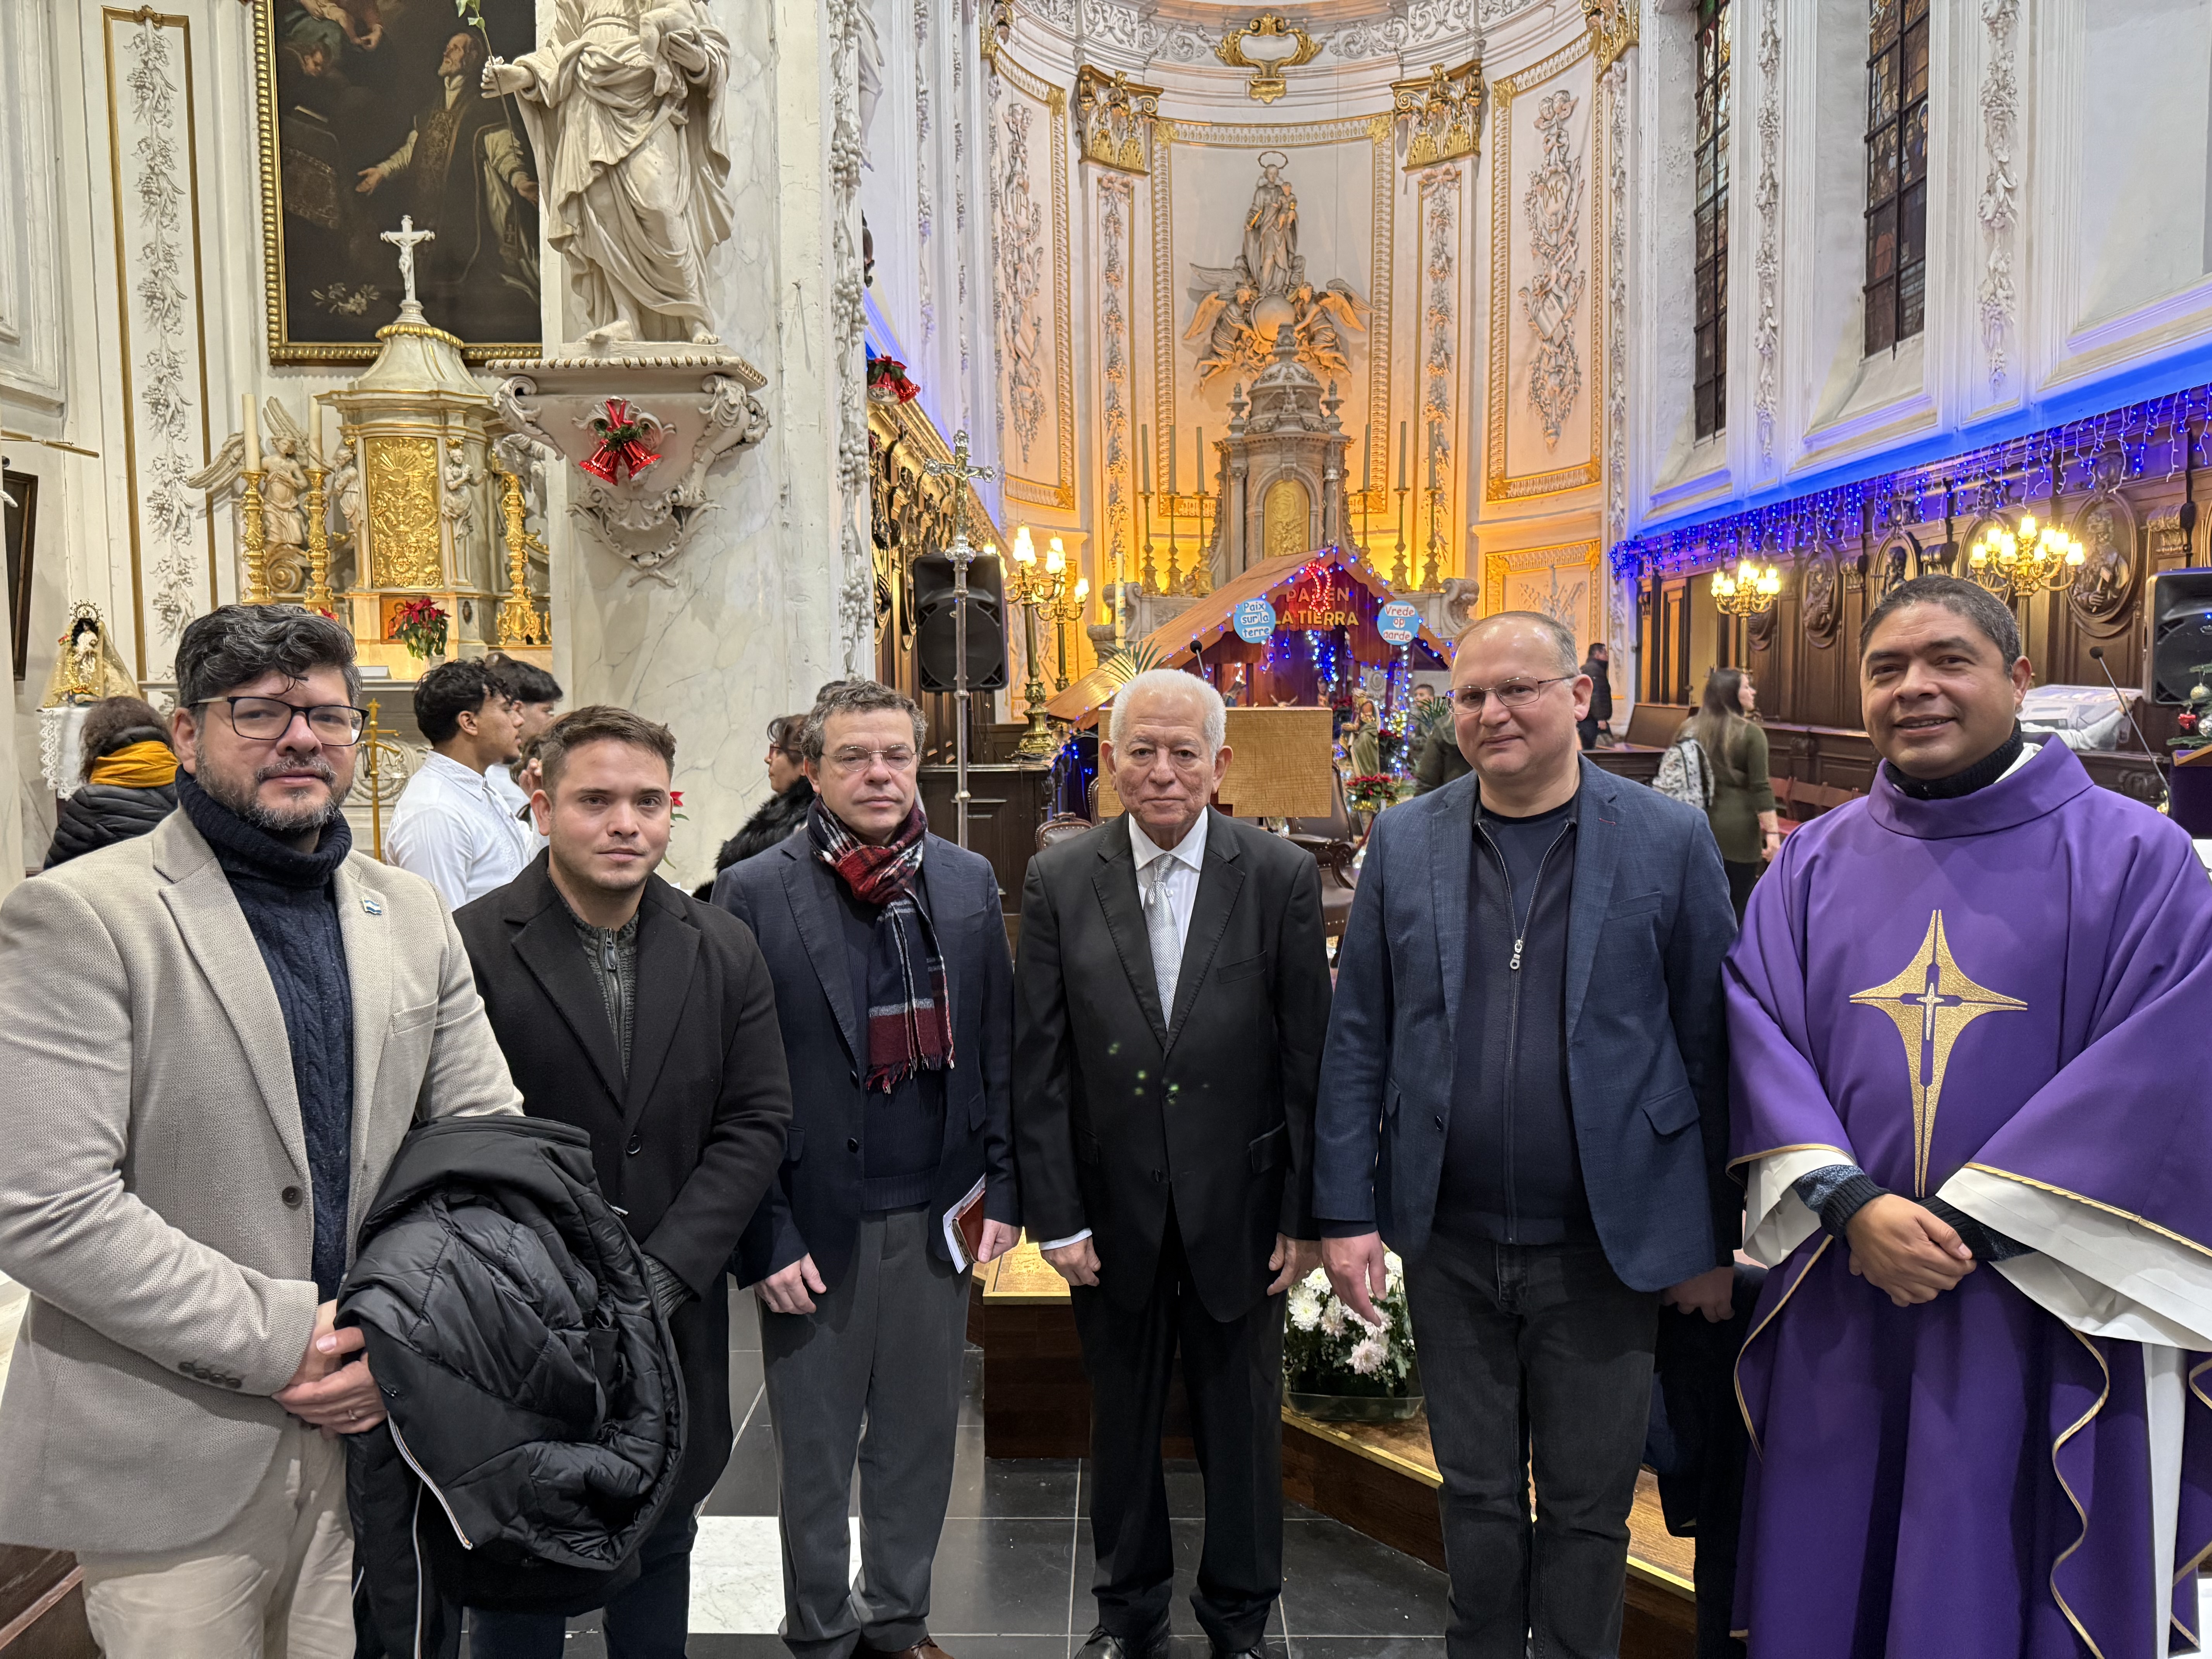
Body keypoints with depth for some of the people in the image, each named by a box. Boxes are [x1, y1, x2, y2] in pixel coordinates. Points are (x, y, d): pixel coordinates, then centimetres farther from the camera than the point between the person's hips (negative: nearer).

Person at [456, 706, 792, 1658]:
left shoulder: (725, 954, 1)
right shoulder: (469, 949, -12)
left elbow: (755, 1123, -2)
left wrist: (659, 1277, -11)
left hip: (673, 1322, 4)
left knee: (659, 1551, 20)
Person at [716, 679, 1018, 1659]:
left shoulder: (968, 882, 4)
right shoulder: (754, 894, -7)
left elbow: (997, 1049, 7)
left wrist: (1003, 1190, 3)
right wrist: (765, 1237, -10)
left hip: (937, 1215, 3)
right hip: (817, 1224, -3)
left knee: (921, 1434, 16)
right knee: (816, 1450, 14)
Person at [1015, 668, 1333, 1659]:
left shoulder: (1282, 877, -7)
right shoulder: (1059, 882, -4)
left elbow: (1310, 1059, -5)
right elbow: (1039, 1066, -3)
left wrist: (1306, 1214, -5)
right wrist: (1055, 1214, -6)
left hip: (1239, 1205, -1)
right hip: (1113, 1207, 1)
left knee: (1242, 1422, 15)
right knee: (1122, 1419, 18)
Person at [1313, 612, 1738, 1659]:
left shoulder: (1669, 841, -5)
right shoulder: (1404, 843, 0)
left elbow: (1711, 1046, -3)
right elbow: (1356, 1040, 1)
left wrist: (1714, 1240, -1)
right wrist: (1345, 1212, -2)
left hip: (1605, 1247, -2)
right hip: (1448, 1242, 2)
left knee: (1587, 1507, 14)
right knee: (1477, 1495, 18)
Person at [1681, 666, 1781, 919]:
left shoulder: (1689, 729, 5)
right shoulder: (1751, 733, -9)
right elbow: (1760, 788, -13)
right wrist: (1772, 832, -12)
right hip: (1737, 828, -4)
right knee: (1737, 907, 6)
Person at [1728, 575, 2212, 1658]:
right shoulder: (1812, 864, 7)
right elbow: (1758, 1035, 0)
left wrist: (1964, 1224, -15)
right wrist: (1852, 1203, -15)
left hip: (2041, 1313, -2)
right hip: (1838, 1304, 3)